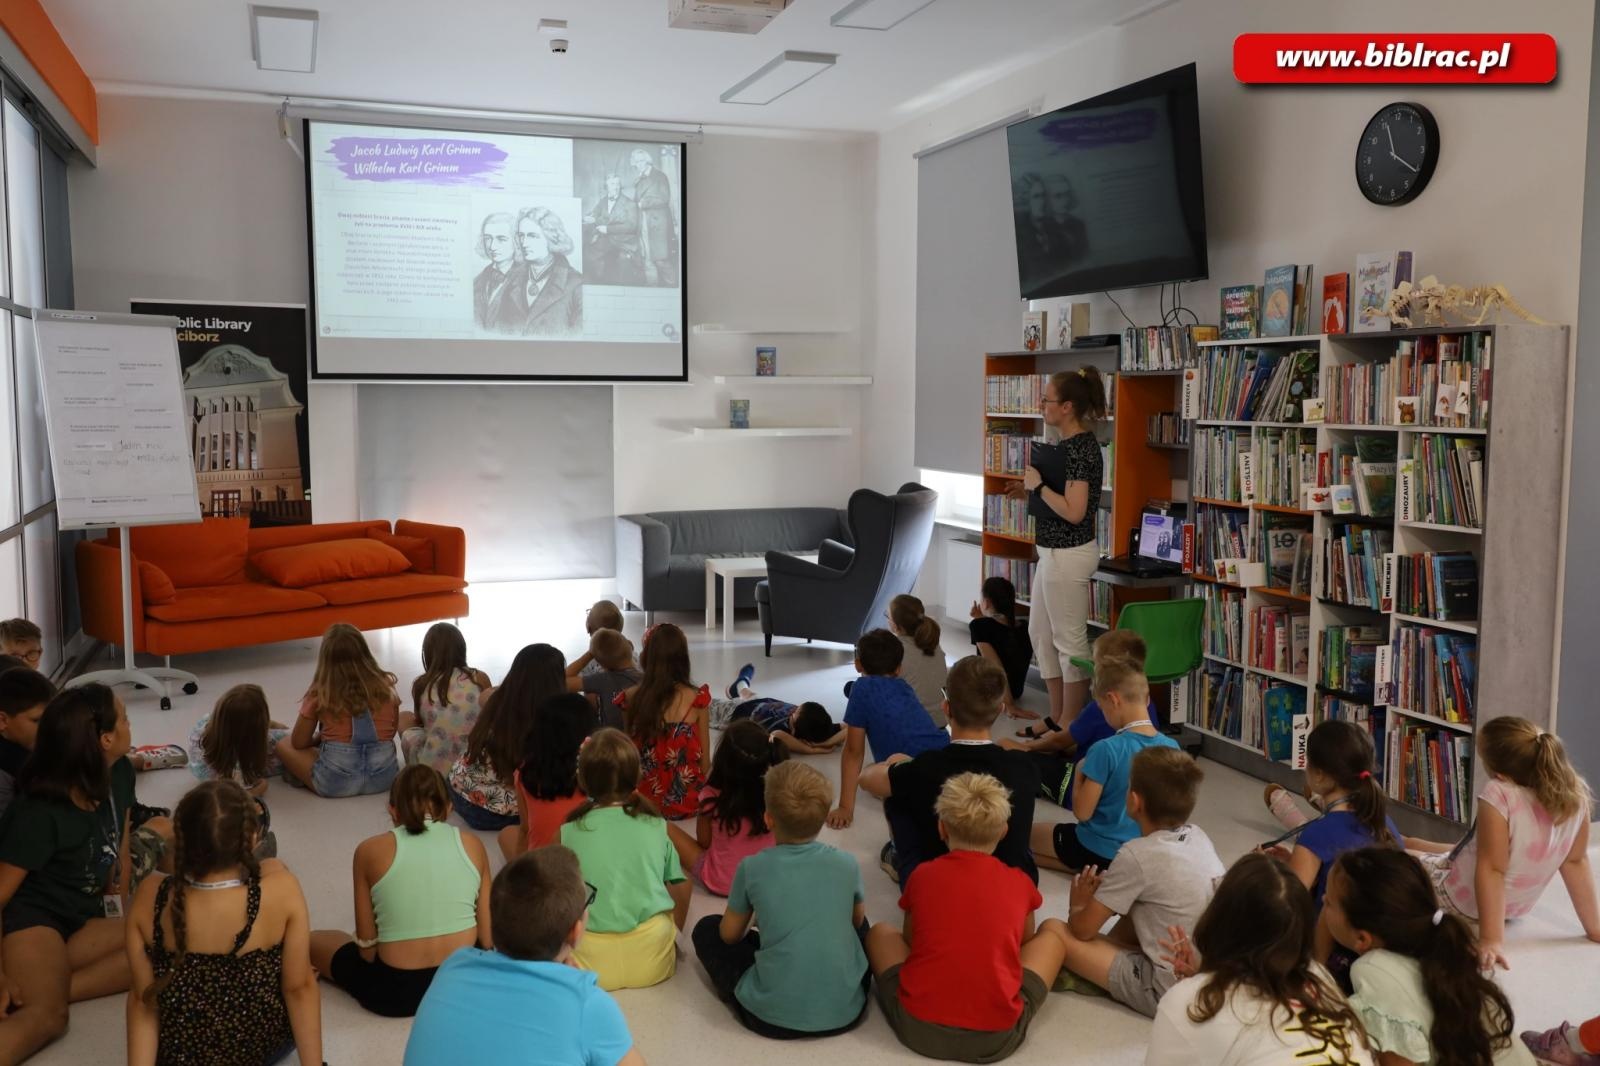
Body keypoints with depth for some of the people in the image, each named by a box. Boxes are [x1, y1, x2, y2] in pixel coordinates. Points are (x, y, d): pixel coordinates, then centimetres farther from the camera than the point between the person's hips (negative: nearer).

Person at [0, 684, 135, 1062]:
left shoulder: (119, 776, -1)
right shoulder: (40, 813, -20)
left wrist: (118, 913, 21)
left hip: (82, 918, 8)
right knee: (49, 1016, -33)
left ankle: (44, 981, -22)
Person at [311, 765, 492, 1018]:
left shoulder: (371, 850, -4)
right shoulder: (472, 845, 1)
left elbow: (366, 942, -1)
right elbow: (487, 936, 3)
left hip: (396, 988, -2)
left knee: (315, 940, 25)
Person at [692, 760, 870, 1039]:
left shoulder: (753, 868, -10)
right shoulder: (846, 864, -5)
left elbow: (730, 934, 5)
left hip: (773, 1018, -3)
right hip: (846, 1013, 3)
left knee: (707, 929, 16)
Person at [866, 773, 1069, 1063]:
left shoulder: (923, 875, 6)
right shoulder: (1020, 883, 6)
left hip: (919, 1028, 0)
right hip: (998, 1036, 0)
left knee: (880, 932, 27)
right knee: (1054, 929, 20)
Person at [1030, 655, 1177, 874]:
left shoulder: (1107, 750, -26)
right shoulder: (1171, 748, -8)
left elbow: (1082, 812, -19)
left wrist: (1080, 771, -3)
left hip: (1100, 851, -7)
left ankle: (1087, 870, 0)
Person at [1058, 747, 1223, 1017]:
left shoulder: (1137, 855, -18)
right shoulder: (1199, 836, 2)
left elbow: (1083, 929, -9)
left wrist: (1078, 905, 12)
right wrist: (1106, 891, 12)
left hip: (1168, 992, -8)